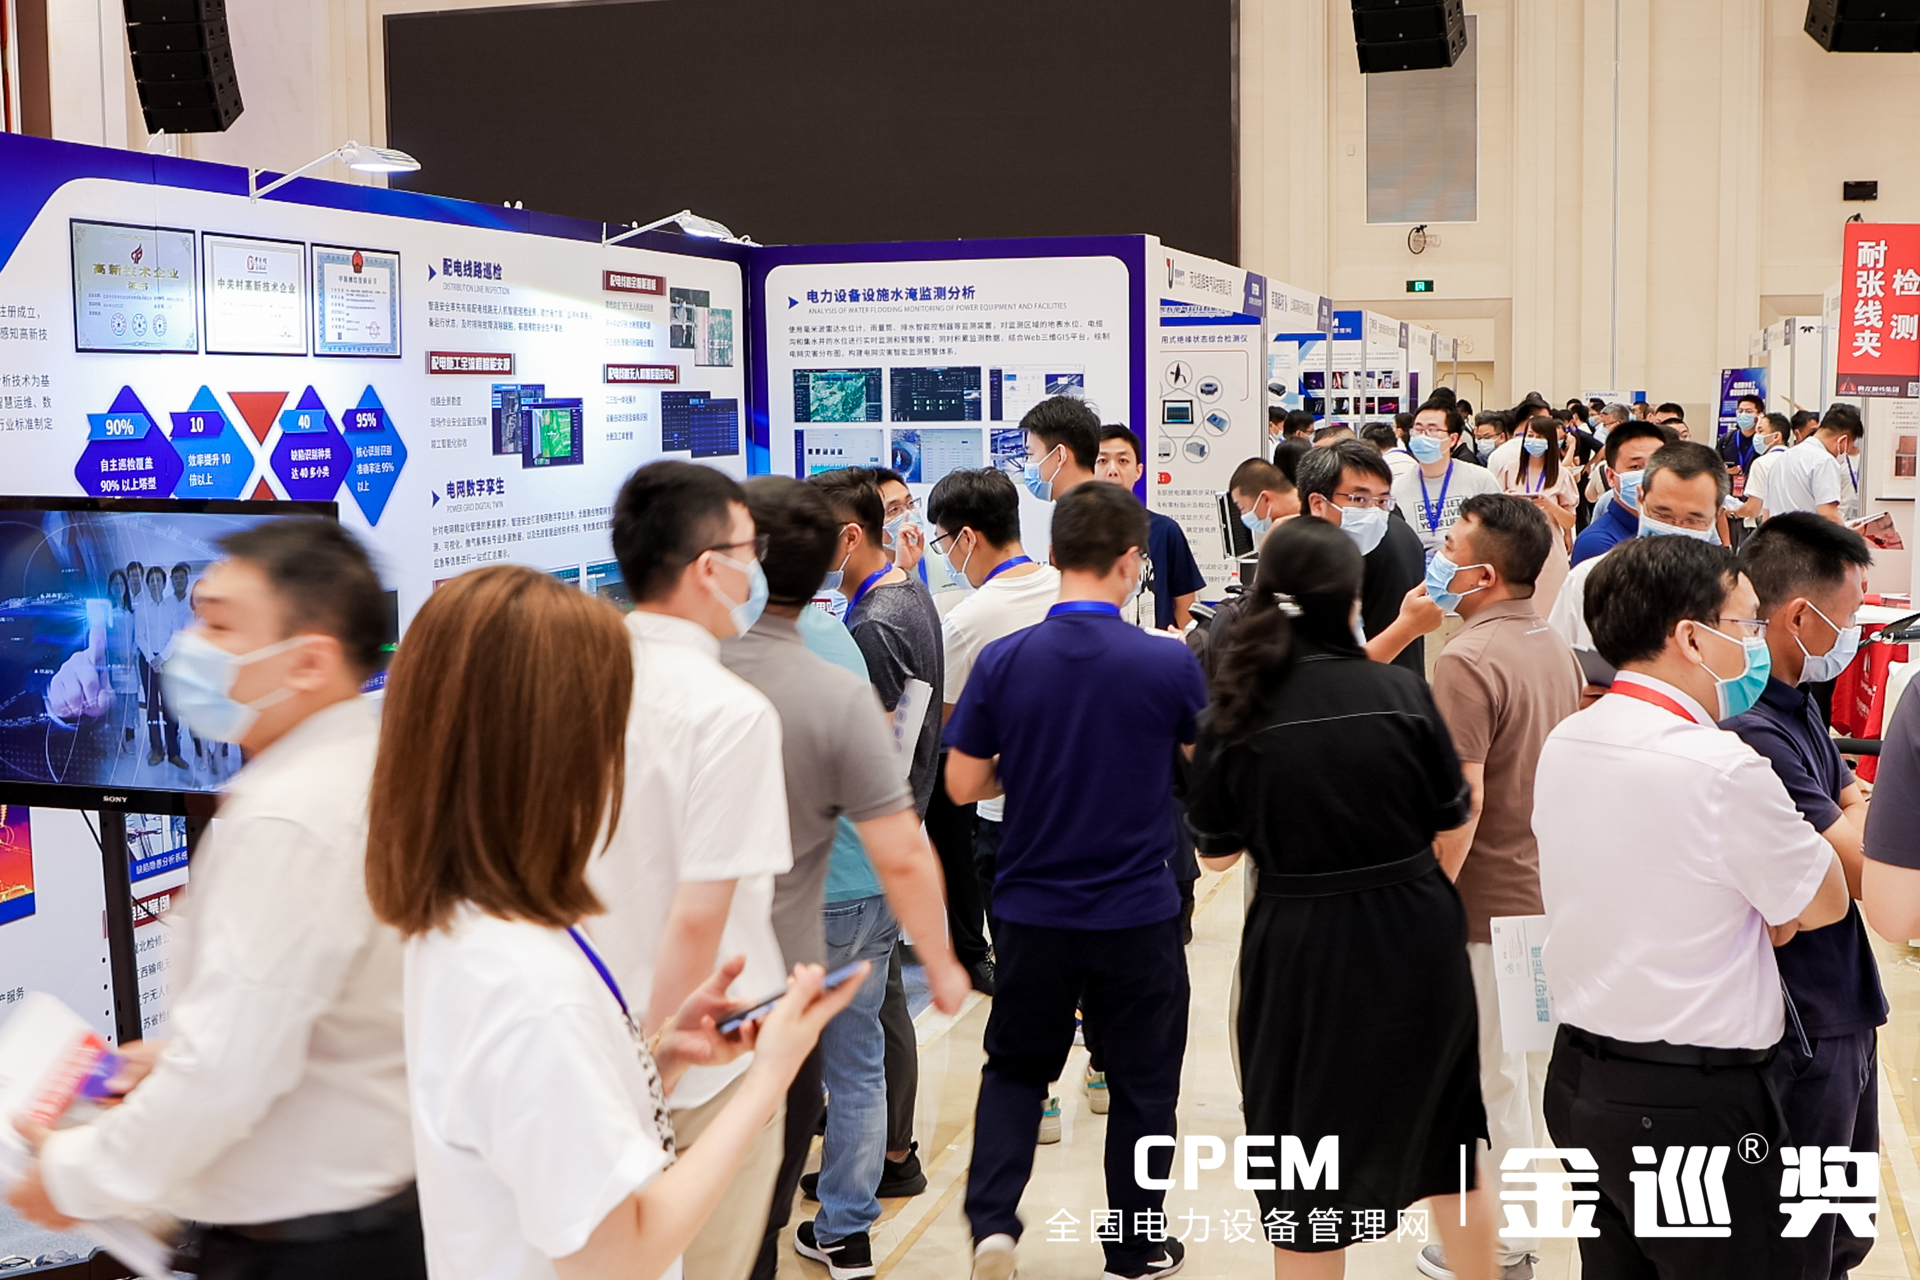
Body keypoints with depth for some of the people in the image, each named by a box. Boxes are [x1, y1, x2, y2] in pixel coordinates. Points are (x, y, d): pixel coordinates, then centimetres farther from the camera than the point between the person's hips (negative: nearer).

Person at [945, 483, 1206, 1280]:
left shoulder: (1002, 661, -10)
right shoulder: (1169, 664, -13)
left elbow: (963, 784, -4)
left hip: (1030, 910, 2)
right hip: (1137, 914, -1)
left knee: (1015, 1068, 21)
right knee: (1142, 1084, 16)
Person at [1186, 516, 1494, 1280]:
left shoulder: (1236, 714, -11)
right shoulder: (1402, 692, -9)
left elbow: (1216, 854, -1)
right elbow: (1454, 819, 0)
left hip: (1302, 948, -2)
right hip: (1415, 937, 2)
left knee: (1312, 1158, 13)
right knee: (1443, 1136, 23)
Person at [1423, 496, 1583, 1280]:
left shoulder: (1468, 662, -22)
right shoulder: (1556, 650, 6)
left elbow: (1462, 803, -26)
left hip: (1485, 902, -9)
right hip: (1545, 888, 9)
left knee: (1489, 1076, 5)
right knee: (1520, 1063, 21)